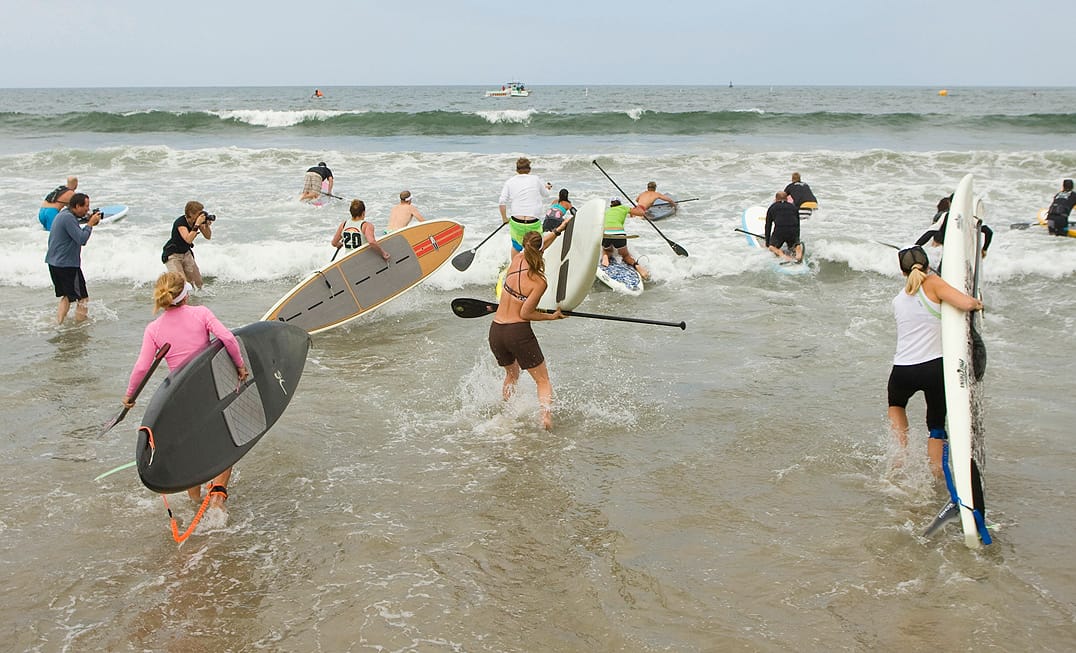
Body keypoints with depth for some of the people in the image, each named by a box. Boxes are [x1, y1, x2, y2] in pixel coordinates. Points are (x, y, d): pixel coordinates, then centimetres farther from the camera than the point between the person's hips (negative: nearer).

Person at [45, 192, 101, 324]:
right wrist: (90, 224, -13)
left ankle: (58, 323, 20)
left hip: (54, 263, 10)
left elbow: (77, 234, 17)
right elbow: (81, 239, -24)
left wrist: (88, 223, 4)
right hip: (67, 264, -10)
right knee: (82, 297, -1)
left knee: (67, 296, 21)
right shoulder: (68, 218, -19)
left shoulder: (63, 214, 14)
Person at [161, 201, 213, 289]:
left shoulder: (199, 220, -9)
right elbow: (188, 240, -42)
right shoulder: (180, 222, -28)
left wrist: (207, 225, -20)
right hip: (172, 255, -7)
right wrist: (197, 224, -40)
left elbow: (208, 236, -1)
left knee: (198, 283, 7)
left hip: (186, 253, 7)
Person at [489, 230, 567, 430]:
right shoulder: (539, 282, -15)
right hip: (518, 332, -6)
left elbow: (534, 249, 21)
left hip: (495, 331, 6)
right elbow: (525, 313, -13)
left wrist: (557, 231, 30)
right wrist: (552, 316, 0)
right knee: (543, 381, 5)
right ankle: (546, 416, -16)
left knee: (512, 374, 31)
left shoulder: (516, 260, 0)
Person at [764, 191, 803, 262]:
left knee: (772, 246, 17)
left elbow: (768, 226, 23)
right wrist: (797, 239, 43)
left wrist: (767, 243, 30)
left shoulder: (772, 208, 22)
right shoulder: (793, 207, 26)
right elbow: (798, 224, 31)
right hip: (793, 232, 2)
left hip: (779, 231, -2)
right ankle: (799, 248, -7)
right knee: (796, 244, 28)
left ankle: (781, 253, -15)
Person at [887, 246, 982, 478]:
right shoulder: (933, 283, -3)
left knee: (896, 405, 34)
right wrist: (976, 302, 8)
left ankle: (902, 450, 17)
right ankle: (936, 478, 9)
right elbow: (966, 304, -15)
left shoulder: (898, 300, 14)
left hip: (903, 370, 3)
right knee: (936, 427, 13)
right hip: (935, 367, -3)